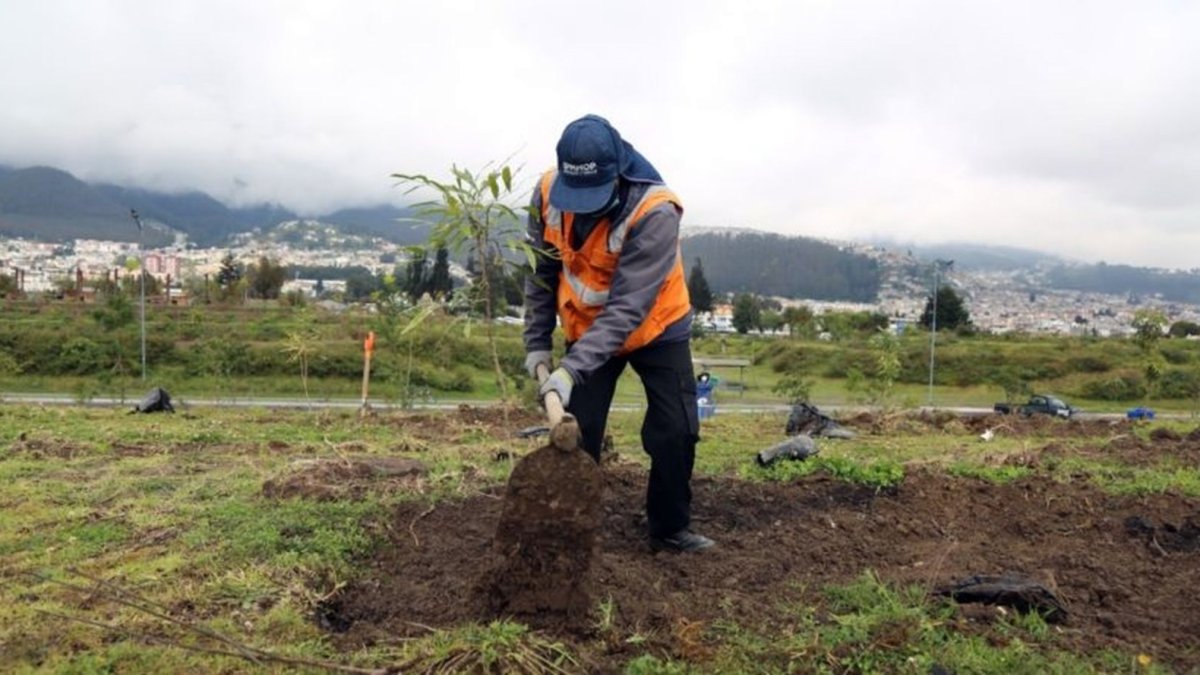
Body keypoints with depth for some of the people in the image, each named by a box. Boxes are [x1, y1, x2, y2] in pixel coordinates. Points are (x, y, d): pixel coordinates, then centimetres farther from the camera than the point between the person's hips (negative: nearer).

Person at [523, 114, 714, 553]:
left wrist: (573, 368, -43)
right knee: (576, 434, -1)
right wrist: (537, 342, -4)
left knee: (676, 432, -2)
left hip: (656, 329, -3)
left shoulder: (655, 212, -33)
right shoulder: (548, 193, -18)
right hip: (587, 330, 3)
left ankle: (670, 529, 18)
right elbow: (542, 272, -4)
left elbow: (627, 308, -36)